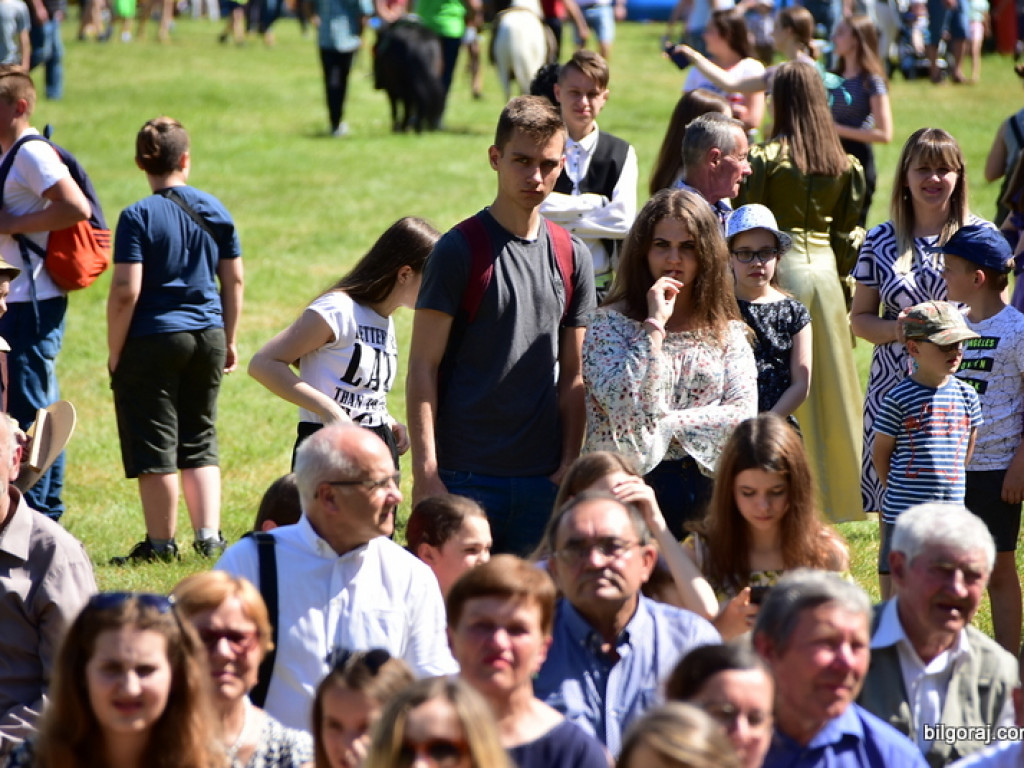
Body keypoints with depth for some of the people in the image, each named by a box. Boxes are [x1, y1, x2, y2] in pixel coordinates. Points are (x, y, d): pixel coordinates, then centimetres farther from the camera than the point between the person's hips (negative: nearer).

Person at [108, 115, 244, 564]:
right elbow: (233, 281, 8)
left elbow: (126, 292, -16)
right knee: (199, 441, 16)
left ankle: (161, 543, 12)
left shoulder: (138, 217, -12)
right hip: (207, 337, 5)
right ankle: (209, 538, 11)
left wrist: (114, 353, -7)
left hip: (153, 339, -5)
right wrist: (229, 341, 18)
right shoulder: (214, 210, 4)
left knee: (154, 446, 5)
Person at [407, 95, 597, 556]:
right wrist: (425, 471, -14)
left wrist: (570, 463, 4)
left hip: (542, 480, 4)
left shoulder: (572, 257, 10)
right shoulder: (459, 250, -4)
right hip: (465, 477, -4)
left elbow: (573, 376, 14)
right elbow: (423, 368, -6)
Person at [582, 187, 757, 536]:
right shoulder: (611, 323, 2)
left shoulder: (728, 333, 11)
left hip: (706, 488, 3)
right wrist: (655, 324, -11)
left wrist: (664, 428, -7)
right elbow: (625, 406, -13)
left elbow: (743, 415, -1)